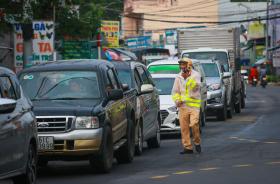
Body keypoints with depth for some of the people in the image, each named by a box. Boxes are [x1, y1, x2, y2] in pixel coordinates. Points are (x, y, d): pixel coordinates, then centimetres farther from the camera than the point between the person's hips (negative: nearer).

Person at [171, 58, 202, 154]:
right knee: (184, 127, -1)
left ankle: (197, 143, 7)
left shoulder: (195, 75, 0)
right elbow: (175, 91, 17)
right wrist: (177, 100, -1)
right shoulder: (179, 77, 14)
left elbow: (196, 86, -17)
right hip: (183, 105, 4)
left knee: (194, 125, -15)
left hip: (194, 104, -4)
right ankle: (188, 147, 5)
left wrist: (189, 78, -27)